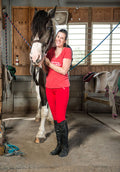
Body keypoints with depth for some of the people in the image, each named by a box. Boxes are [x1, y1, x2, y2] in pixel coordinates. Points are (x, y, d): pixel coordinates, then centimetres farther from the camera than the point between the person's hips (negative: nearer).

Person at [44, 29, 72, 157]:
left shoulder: (67, 51, -4)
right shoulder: (50, 51, 12)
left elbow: (64, 70, -13)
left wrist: (49, 64, -10)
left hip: (62, 88, -5)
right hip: (49, 88, 5)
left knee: (61, 118, -5)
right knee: (55, 118, 11)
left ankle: (65, 147, 14)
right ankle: (59, 145, 24)